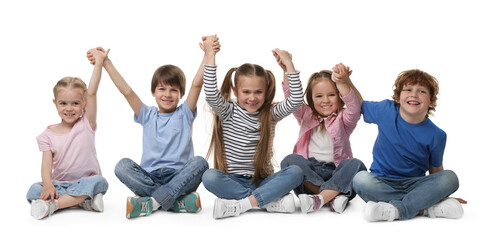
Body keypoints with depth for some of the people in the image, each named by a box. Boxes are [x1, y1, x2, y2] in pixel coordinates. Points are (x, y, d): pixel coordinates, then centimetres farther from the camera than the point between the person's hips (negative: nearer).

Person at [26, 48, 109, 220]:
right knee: (34, 190, -27)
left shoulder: (86, 124, 3)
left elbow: (91, 93, -8)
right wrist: (48, 185, -26)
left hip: (85, 182, -1)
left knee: (99, 182, -34)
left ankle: (53, 205, -33)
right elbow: (46, 164, -6)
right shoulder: (48, 135, 6)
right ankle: (85, 201, -32)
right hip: (59, 184, 1)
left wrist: (99, 63, -15)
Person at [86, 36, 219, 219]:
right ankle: (177, 201, -32)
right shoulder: (148, 115, 14)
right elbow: (127, 92, 5)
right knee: (123, 166, -25)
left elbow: (197, 84, -4)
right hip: (149, 177, 1)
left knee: (199, 162, -30)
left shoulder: (184, 114, 10)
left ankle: (151, 202, -36)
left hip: (179, 176, -1)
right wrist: (106, 63, 0)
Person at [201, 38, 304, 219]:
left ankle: (240, 204, -29)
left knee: (296, 172, -25)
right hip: (233, 181, -1)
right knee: (209, 177, -33)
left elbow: (296, 100, -7)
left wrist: (289, 64, -9)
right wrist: (210, 56, -16)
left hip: (261, 181, 1)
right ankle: (270, 201, -27)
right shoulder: (228, 112, 2)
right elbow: (211, 94, -17)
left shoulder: (270, 114, 6)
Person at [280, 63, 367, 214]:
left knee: (355, 164, -30)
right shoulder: (306, 116, 17)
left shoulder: (343, 119, 8)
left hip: (336, 171, -1)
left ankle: (319, 199, -39)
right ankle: (334, 197, -35)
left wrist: (342, 82, -32)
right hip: (308, 170, 1)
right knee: (290, 160, -27)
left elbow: (354, 107, -14)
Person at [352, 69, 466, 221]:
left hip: (414, 184, 0)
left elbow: (436, 170, 6)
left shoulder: (436, 136, -6)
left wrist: (440, 195, 1)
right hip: (382, 182, 0)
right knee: (360, 179, -33)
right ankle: (426, 208, -30)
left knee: (450, 178, -24)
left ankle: (396, 210, -34)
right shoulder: (386, 110, -4)